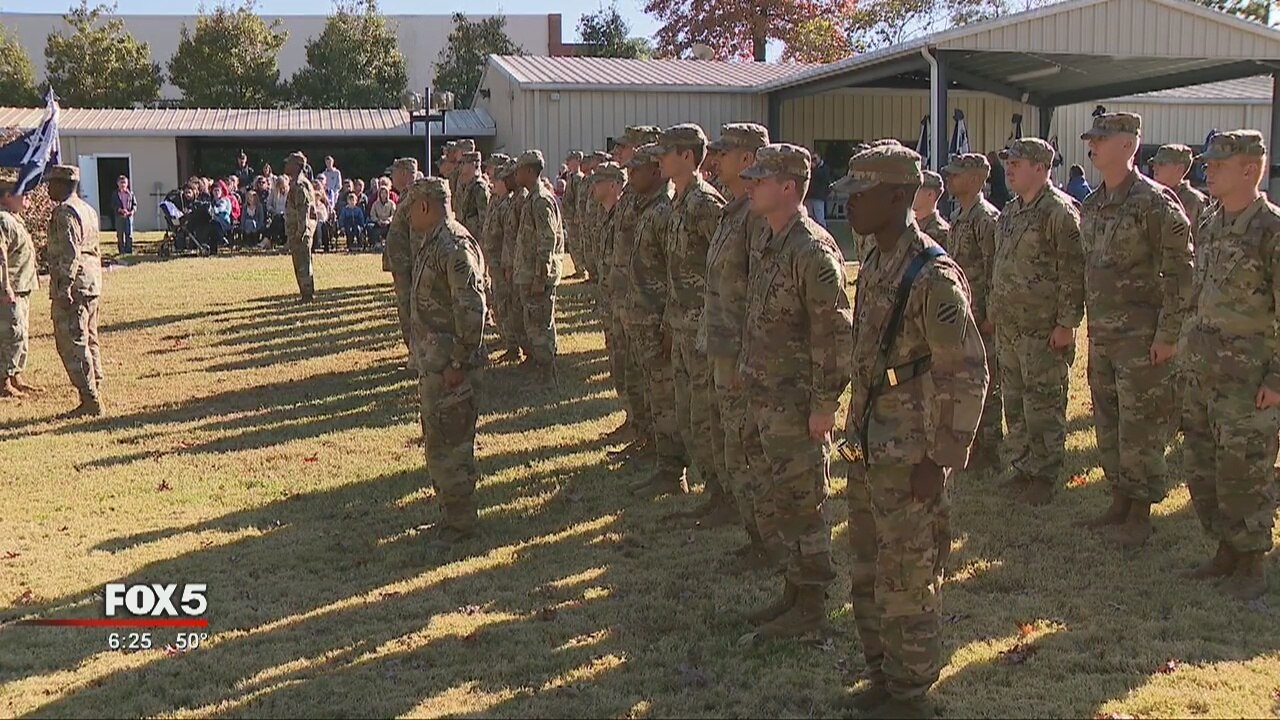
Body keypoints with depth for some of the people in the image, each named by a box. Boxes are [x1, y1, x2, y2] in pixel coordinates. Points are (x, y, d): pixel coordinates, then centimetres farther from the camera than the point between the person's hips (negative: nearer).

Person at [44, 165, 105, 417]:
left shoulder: (64, 212, -13)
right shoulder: (88, 209, 17)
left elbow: (70, 253, -20)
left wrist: (64, 289, -22)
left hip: (74, 285, -10)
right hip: (92, 283, 10)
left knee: (72, 344, -7)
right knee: (89, 342, 13)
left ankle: (90, 401, -8)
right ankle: (94, 395, 17)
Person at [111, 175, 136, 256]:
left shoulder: (130, 193, 10)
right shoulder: (115, 194, 5)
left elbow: (134, 204, 11)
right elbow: (113, 205, -1)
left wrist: (133, 211, -8)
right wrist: (121, 210, -16)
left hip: (129, 216, 1)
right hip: (119, 216, -1)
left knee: (129, 234, -3)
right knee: (120, 234, 2)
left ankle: (129, 250, 3)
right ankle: (121, 251, 8)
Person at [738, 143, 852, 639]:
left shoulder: (813, 251, -19)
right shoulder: (770, 242, 11)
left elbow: (836, 334, -20)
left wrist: (824, 405, -19)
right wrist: (749, 370, 19)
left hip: (796, 405, -9)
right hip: (764, 399, 9)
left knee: (801, 505, 1)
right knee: (780, 501, 17)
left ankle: (809, 606, 13)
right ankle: (794, 591, 29)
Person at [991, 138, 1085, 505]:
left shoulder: (1060, 211, -12)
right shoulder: (1009, 212, 15)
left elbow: (1073, 272, -16)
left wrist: (1067, 322, -18)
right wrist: (994, 309, 19)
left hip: (1043, 329, -9)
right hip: (1007, 325, 9)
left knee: (1043, 405, -1)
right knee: (1014, 402, 15)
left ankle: (1044, 475, 9)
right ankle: (1022, 467, 27)